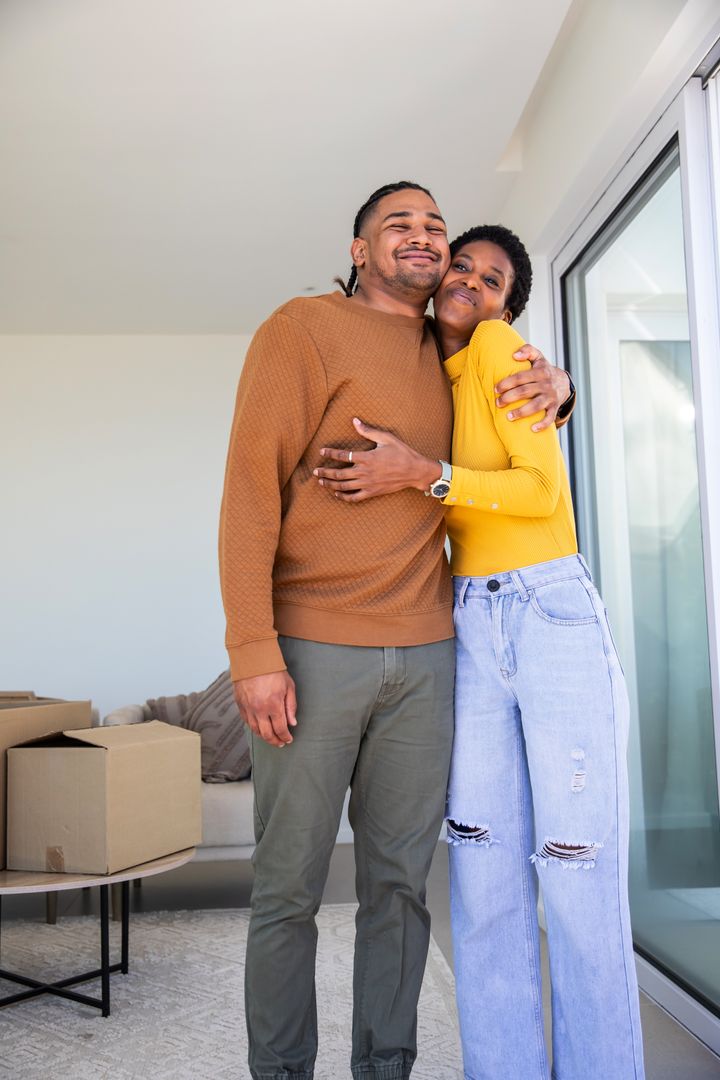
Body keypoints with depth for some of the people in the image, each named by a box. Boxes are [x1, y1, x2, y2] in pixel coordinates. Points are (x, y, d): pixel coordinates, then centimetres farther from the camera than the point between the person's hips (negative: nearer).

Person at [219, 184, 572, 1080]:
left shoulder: (451, 358, 17)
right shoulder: (305, 328, 0)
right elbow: (251, 485, -8)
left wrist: (552, 386, 9)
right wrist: (253, 652, -16)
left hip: (425, 655, 5)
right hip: (311, 651, -5)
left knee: (399, 881, 9)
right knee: (288, 887, 4)